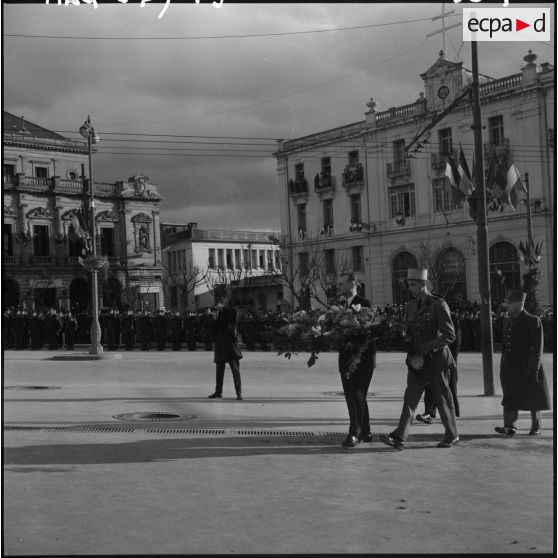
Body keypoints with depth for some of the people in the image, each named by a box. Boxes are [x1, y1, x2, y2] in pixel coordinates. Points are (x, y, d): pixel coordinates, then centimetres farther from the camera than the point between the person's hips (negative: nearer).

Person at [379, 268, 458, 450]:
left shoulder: (438, 305, -10)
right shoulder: (411, 306, 10)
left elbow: (450, 335, -13)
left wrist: (428, 347, -21)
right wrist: (409, 344, 1)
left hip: (435, 360, -5)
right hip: (417, 360, 5)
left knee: (442, 399, 6)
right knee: (410, 397, -3)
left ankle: (452, 435, 23)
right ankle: (399, 437, -9)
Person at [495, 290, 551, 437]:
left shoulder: (533, 322, -10)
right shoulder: (507, 323, 10)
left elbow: (537, 349, -13)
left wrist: (533, 370, -18)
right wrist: (503, 368, 13)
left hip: (528, 368, -5)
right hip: (510, 368, 5)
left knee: (533, 398, 7)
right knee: (510, 398, -2)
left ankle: (536, 427, 21)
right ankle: (509, 427, -3)